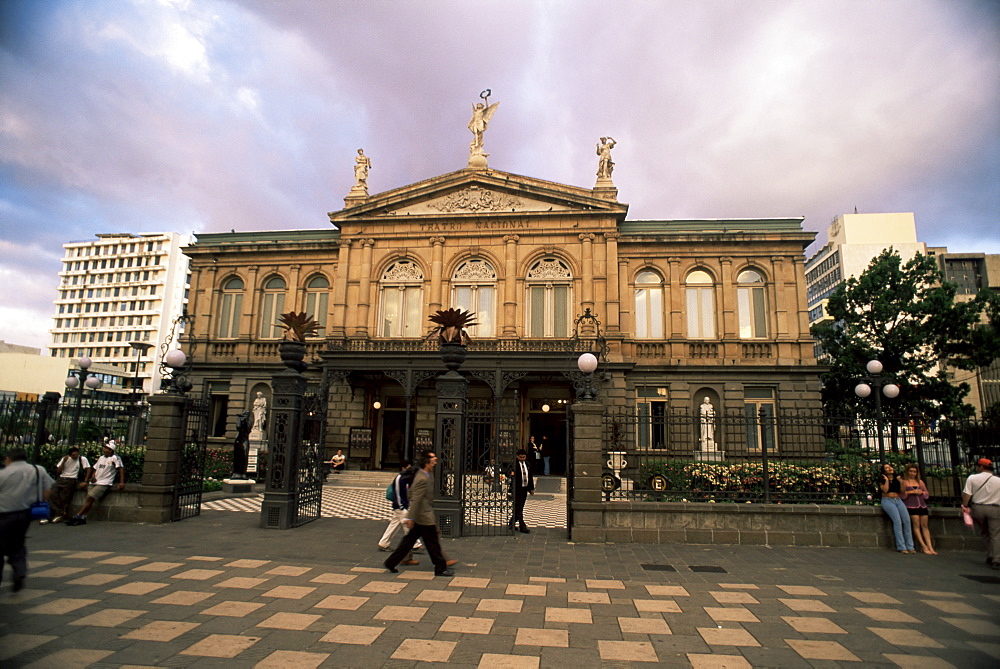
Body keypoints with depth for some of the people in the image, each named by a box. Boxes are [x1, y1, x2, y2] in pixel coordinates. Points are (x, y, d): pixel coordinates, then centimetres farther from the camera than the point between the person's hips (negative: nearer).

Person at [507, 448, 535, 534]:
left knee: (519, 508, 12)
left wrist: (532, 488, 15)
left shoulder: (528, 465, 11)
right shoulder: (514, 464, -9)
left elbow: (530, 477, 17)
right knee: (518, 508, -3)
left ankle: (511, 524, 25)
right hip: (517, 489, -7)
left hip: (525, 489, 7)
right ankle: (522, 527, 3)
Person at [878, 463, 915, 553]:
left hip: (898, 500, 5)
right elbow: (885, 490, -9)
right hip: (887, 500, -5)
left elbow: (902, 491, 9)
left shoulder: (897, 479, 18)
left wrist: (901, 482, -1)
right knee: (897, 521, -21)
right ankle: (901, 547, -20)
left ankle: (909, 546, -9)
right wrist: (886, 480, -6)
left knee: (907, 520, -14)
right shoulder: (882, 479, 6)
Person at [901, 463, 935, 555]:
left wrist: (921, 492, -1)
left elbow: (927, 494, 19)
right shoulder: (904, 482, 6)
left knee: (924, 525, -3)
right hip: (911, 505, -4)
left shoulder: (920, 482, 20)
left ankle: (930, 547, -6)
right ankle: (923, 546, -13)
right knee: (916, 524, -13)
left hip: (922, 505, 4)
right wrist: (911, 492, -10)